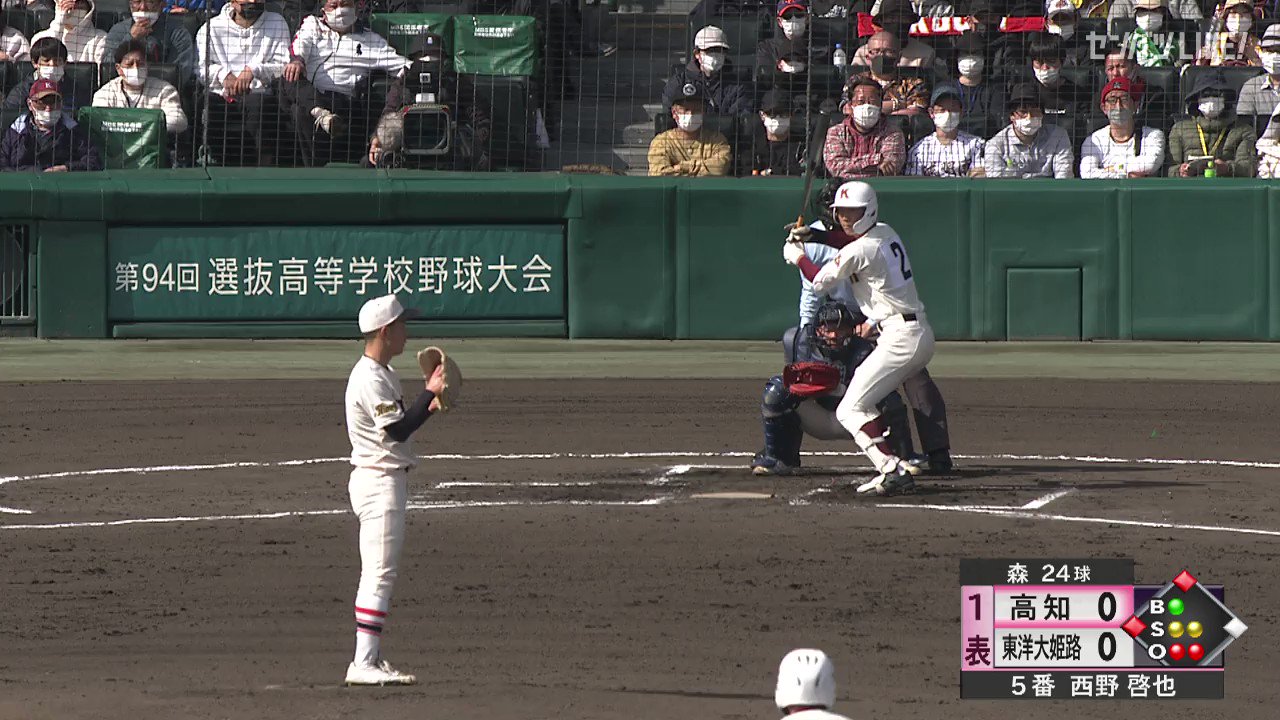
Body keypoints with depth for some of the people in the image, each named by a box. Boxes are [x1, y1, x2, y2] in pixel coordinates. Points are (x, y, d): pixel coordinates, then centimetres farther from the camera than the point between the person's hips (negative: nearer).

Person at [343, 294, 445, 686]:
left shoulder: (384, 373, 15)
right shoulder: (370, 379, -18)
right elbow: (397, 431, -24)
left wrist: (426, 407, 6)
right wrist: (429, 393, -20)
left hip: (388, 479, 11)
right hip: (380, 480, -11)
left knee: (378, 573, 12)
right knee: (380, 573, -13)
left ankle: (370, 659, 16)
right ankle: (364, 662, -16)